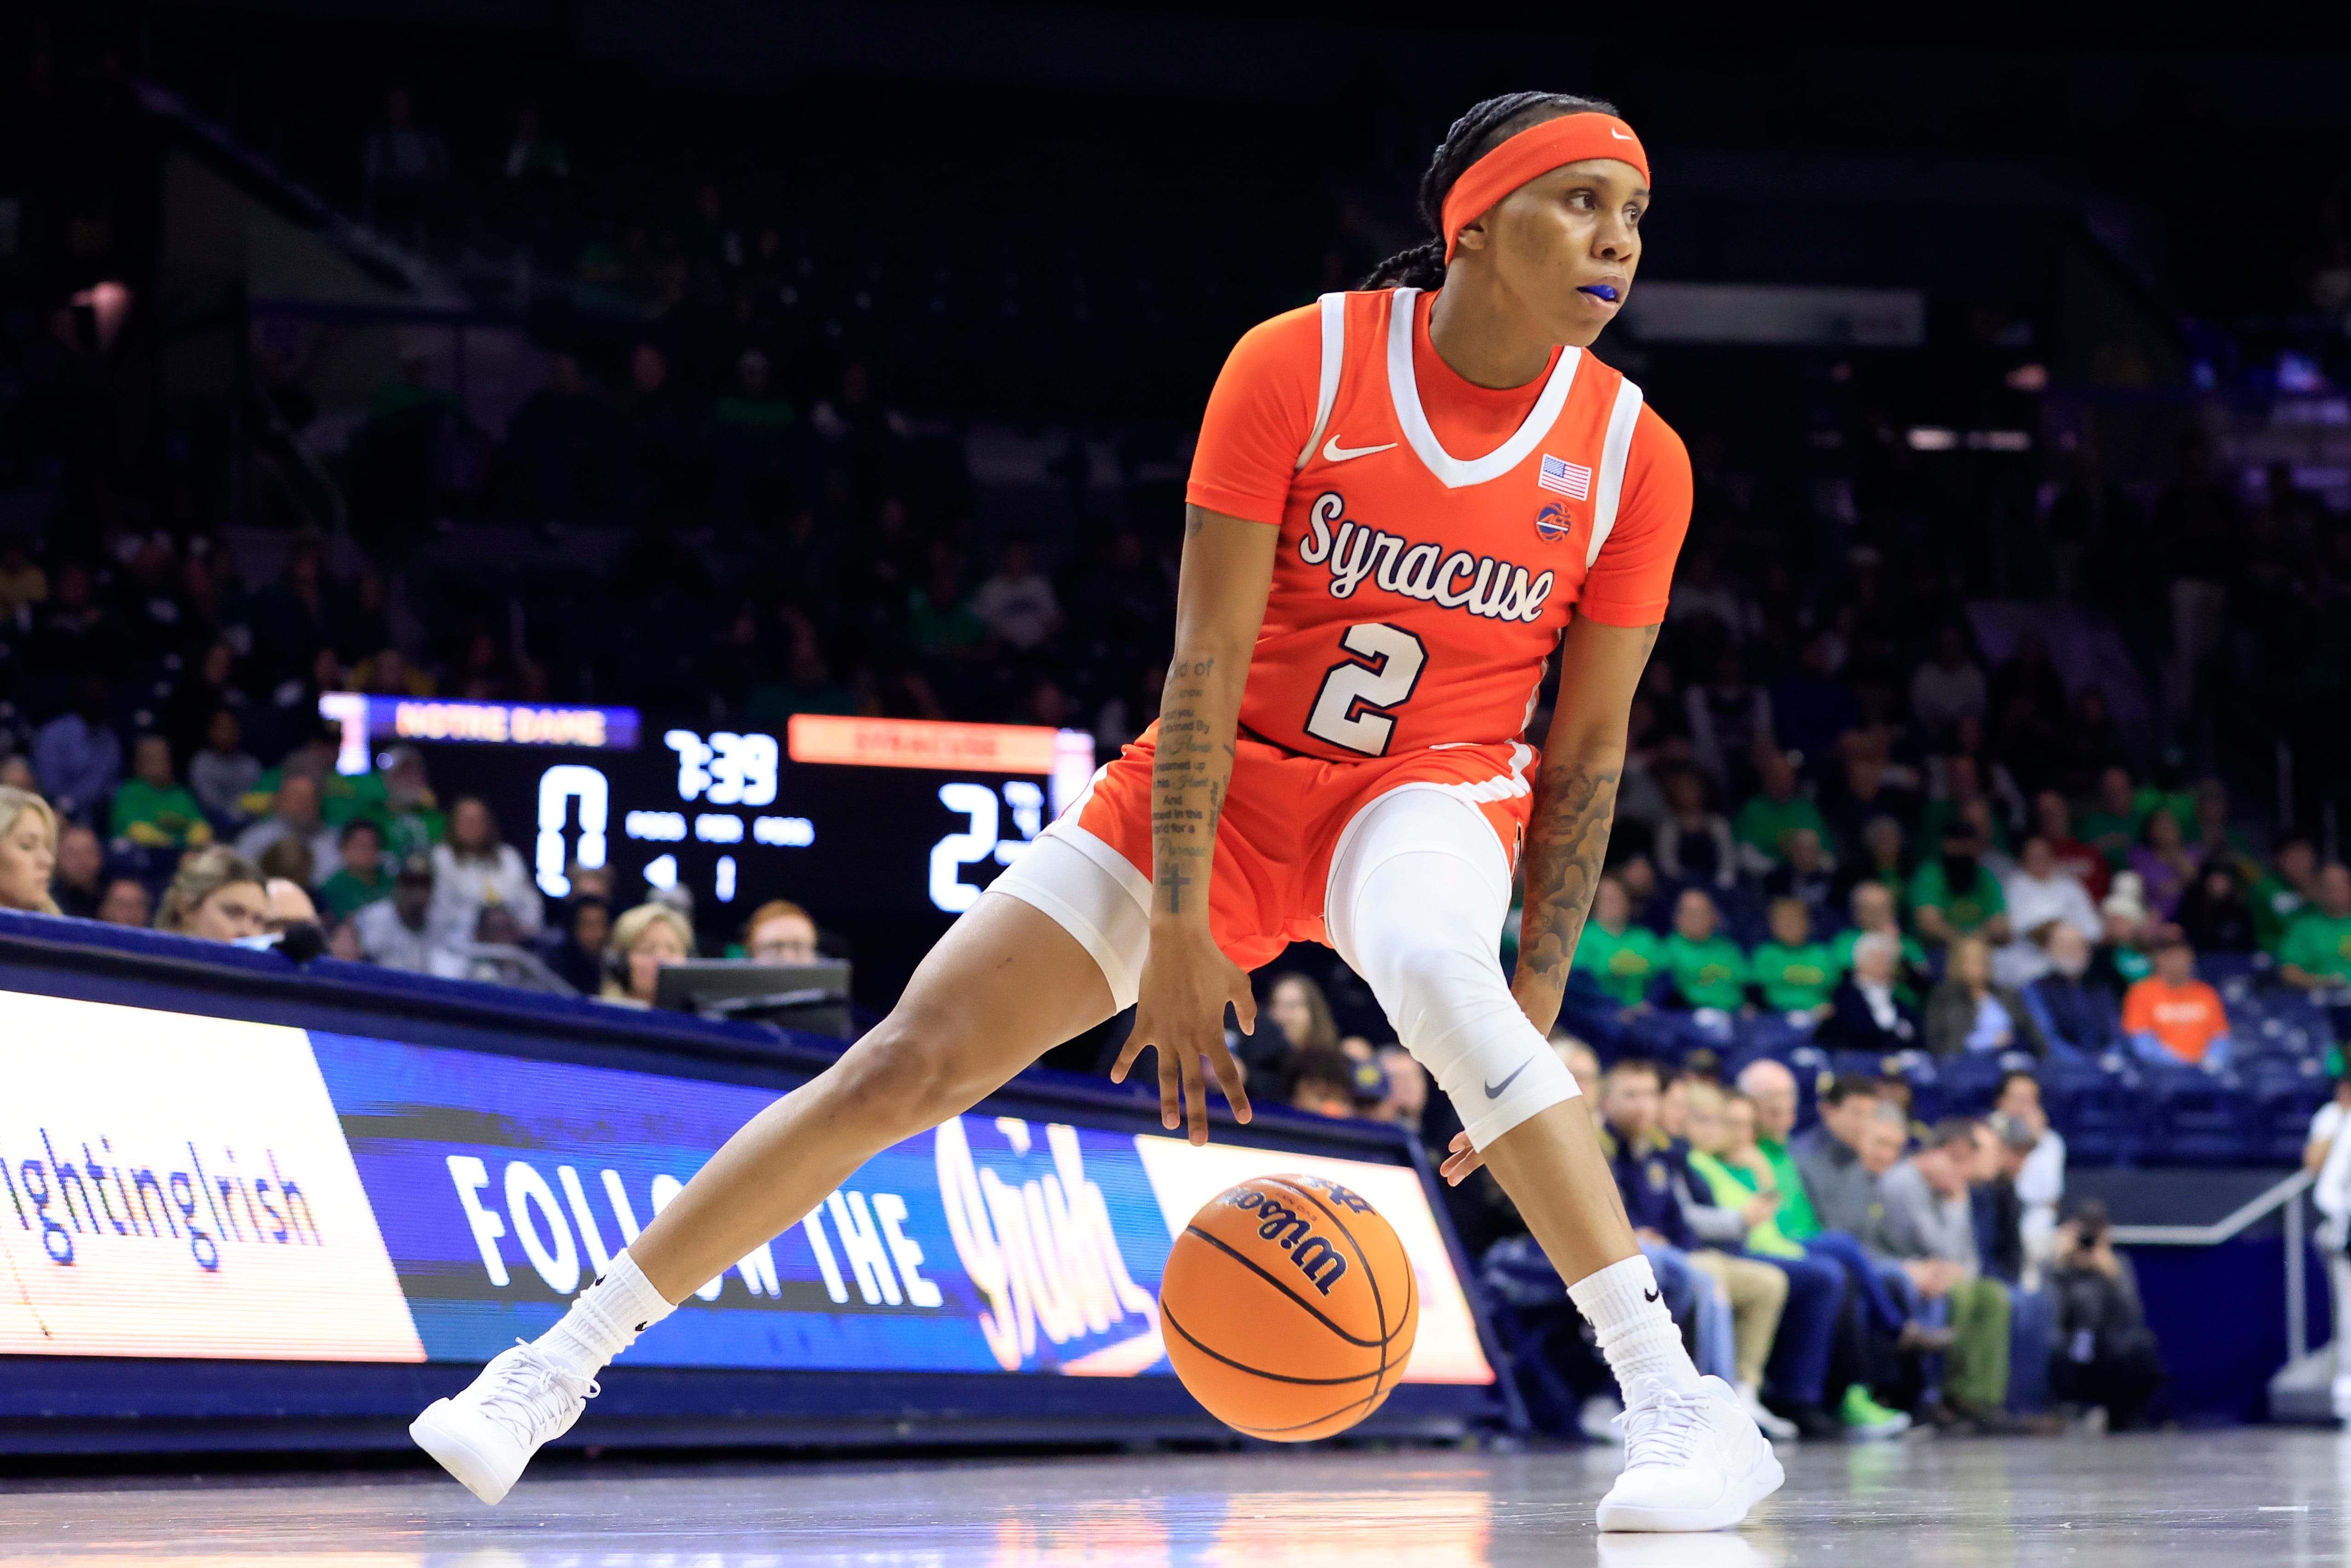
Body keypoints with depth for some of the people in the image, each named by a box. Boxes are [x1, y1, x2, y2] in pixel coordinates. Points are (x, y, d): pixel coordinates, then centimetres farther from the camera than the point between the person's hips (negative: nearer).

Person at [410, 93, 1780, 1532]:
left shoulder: (1636, 459, -10)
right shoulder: (1297, 365, -14)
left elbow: (1588, 750, -2)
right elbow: (1208, 657, -15)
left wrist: (1532, 1010, -5)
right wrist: (1178, 928, -19)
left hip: (1428, 791, -1)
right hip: (1223, 783, 1)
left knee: (1432, 968, -38)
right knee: (905, 1063, -7)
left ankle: (1682, 1401, -36)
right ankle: (560, 1366, 6)